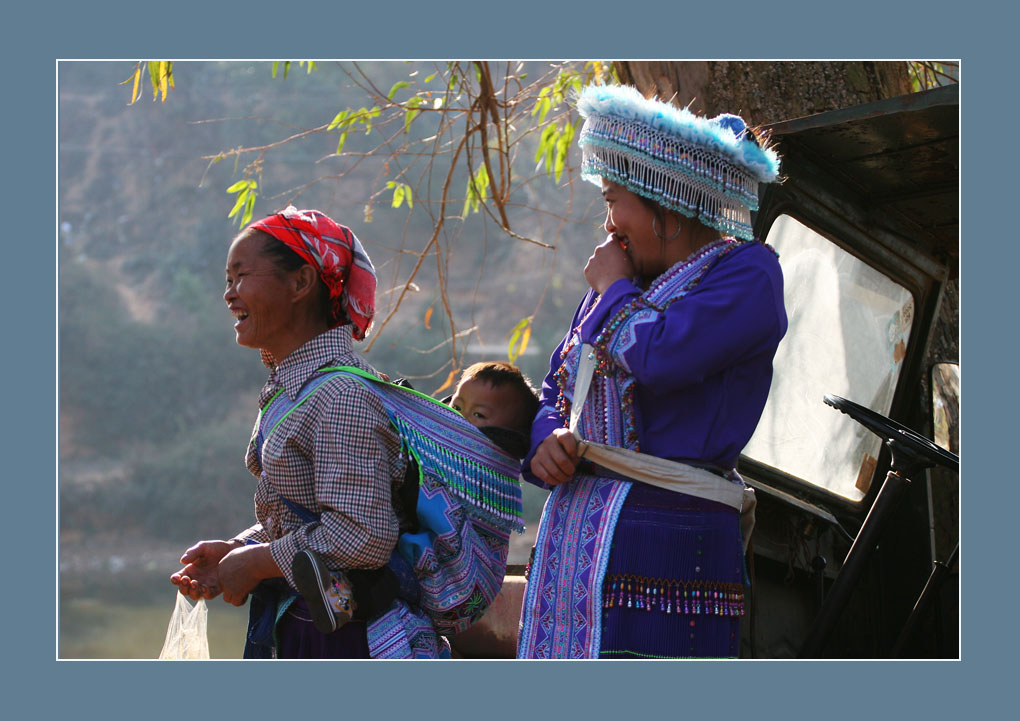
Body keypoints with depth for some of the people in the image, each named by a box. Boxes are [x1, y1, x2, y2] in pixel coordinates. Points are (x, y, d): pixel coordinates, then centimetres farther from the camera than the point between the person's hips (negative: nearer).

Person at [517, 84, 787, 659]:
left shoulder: (747, 272, -3)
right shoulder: (623, 278, 21)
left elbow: (655, 356, -19)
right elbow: (557, 391, 25)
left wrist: (614, 290, 0)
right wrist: (545, 443, 2)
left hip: (668, 534, -7)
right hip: (574, 530, 7)